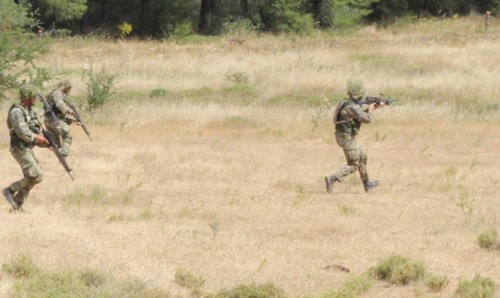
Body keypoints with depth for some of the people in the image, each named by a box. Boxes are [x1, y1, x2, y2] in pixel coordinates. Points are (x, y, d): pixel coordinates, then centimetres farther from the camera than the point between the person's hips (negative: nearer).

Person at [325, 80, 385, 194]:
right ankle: (332, 179, -21)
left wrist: (375, 107, 21)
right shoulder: (352, 107, -23)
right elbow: (367, 119, -20)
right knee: (353, 165, -7)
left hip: (344, 136, 10)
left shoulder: (347, 103, 8)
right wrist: (370, 110, 0)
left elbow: (360, 114, 23)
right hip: (347, 138, -10)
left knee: (362, 158, 22)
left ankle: (367, 184, 32)